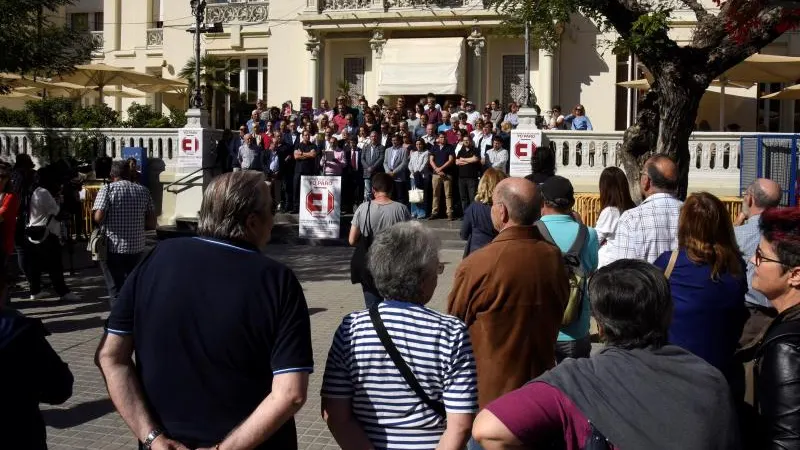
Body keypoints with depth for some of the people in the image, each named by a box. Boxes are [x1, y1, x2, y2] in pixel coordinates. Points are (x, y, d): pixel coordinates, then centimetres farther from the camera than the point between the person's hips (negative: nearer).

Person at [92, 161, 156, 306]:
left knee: (116, 290, 2)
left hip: (113, 249, -4)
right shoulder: (143, 191, 6)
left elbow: (98, 217, -16)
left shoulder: (107, 189, -6)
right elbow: (152, 223, 3)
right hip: (137, 248, 4)